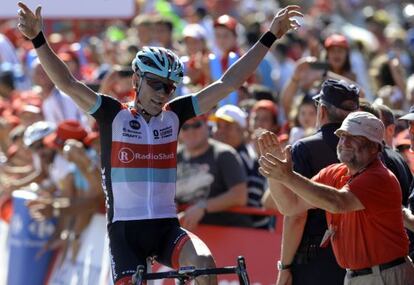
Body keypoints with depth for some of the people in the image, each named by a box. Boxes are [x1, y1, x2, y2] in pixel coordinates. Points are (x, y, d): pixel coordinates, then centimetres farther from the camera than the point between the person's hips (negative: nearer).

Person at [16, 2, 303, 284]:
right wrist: (38, 39, -26)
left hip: (166, 228, 2)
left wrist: (270, 37, 1)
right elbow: (68, 84, -13)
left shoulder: (174, 116, 6)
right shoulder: (113, 116, -2)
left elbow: (227, 83, 4)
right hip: (125, 230, -2)